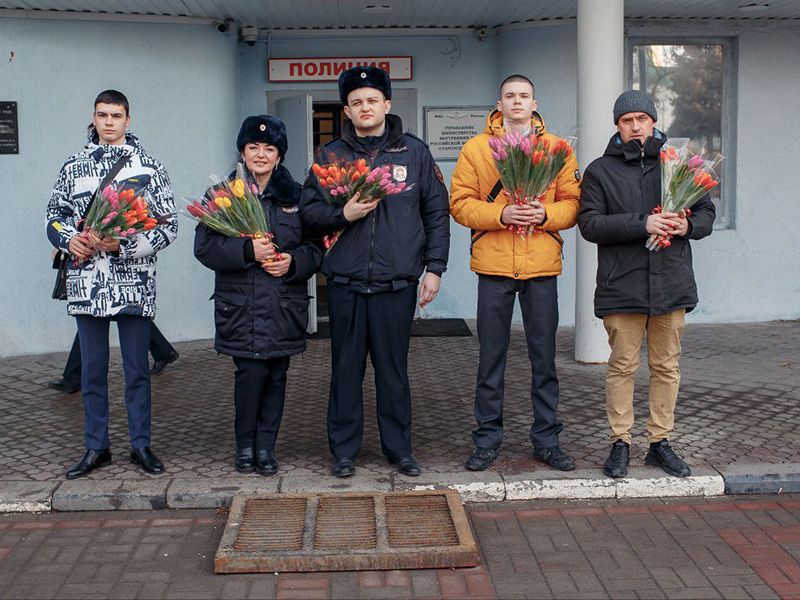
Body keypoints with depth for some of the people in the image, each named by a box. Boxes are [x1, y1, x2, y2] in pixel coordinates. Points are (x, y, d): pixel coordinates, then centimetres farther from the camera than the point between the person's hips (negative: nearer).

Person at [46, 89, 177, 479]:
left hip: (134, 283, -2)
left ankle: (141, 445, 18)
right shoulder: (74, 167, 10)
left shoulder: (149, 167, 2)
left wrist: (122, 245, -16)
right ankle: (96, 447, 21)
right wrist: (70, 240, -9)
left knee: (137, 370, 6)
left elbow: (168, 226, -3)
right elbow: (54, 217, 13)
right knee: (92, 371, 9)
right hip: (87, 284, 2)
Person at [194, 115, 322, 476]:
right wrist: (247, 251, -17)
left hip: (285, 305, 2)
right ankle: (245, 446, 11)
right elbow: (205, 246, -4)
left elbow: (316, 247, 9)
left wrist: (293, 262, -11)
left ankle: (266, 447, 18)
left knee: (276, 376, 5)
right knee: (252, 371, -9)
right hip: (240, 305, -2)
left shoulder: (295, 196, 9)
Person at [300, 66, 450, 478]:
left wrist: (435, 267, 2)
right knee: (346, 367, 7)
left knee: (394, 368, 7)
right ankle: (343, 449, 19)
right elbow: (308, 208, 8)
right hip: (346, 280, 1)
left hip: (397, 281, -1)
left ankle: (398, 447, 21)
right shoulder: (330, 155, 8)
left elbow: (436, 212, 8)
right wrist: (342, 214, -12)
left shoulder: (414, 152, 7)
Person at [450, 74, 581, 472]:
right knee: (491, 357, 6)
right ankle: (487, 440, 17)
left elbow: (572, 204, 6)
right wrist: (501, 214, -16)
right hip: (493, 265, -1)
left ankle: (546, 439, 19)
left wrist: (545, 214, -13)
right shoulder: (476, 148, 5)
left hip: (542, 265, 1)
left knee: (544, 357, 7)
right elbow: (460, 204, -2)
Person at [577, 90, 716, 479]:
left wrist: (688, 225, -7)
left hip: (671, 283, 3)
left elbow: (706, 210, 16)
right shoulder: (600, 171, 3)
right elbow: (590, 224, -8)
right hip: (622, 284, -3)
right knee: (623, 366, 2)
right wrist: (642, 224, -18)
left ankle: (660, 442, 21)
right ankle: (620, 443, 14)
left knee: (667, 366, 9)